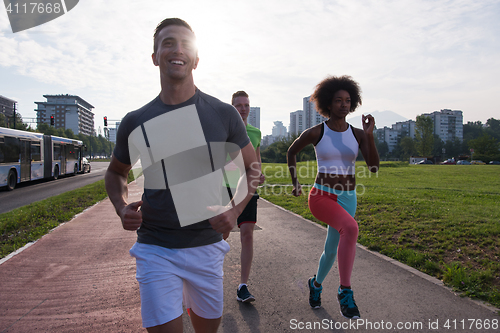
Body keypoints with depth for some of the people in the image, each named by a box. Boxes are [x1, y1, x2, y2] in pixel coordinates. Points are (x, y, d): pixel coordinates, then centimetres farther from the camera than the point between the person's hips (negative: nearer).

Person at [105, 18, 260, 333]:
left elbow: (252, 168, 5)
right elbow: (116, 171, 15)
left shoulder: (224, 114, -4)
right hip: (156, 250, -1)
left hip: (207, 246, 1)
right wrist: (122, 207, -5)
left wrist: (234, 211, -11)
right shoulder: (136, 122, -1)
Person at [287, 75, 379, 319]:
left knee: (331, 250, 15)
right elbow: (291, 151, 10)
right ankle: (345, 290, -19)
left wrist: (370, 135, -19)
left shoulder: (357, 134, 1)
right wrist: (295, 182, 9)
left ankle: (316, 283, 47)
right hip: (321, 196, -4)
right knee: (351, 228, -34)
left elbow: (374, 168, -8)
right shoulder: (315, 132, -8)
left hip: (347, 199, 4)